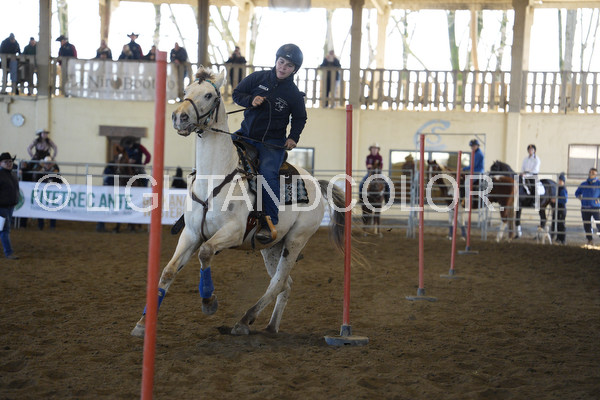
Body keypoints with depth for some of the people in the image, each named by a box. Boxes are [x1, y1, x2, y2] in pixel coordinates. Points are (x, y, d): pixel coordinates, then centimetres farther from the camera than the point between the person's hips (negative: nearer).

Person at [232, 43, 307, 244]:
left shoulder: (294, 94, -3)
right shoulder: (258, 78, 0)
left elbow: (300, 118, 10)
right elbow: (237, 93, 6)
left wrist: (293, 137, -4)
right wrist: (250, 100, -14)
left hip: (272, 141, -4)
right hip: (246, 134, 4)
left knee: (267, 173, -26)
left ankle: (269, 224, -22)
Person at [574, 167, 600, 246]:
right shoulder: (583, 184, 14)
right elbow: (577, 192, 23)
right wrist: (579, 196, 1)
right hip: (585, 208, 4)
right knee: (586, 225, 6)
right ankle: (590, 240, 16)